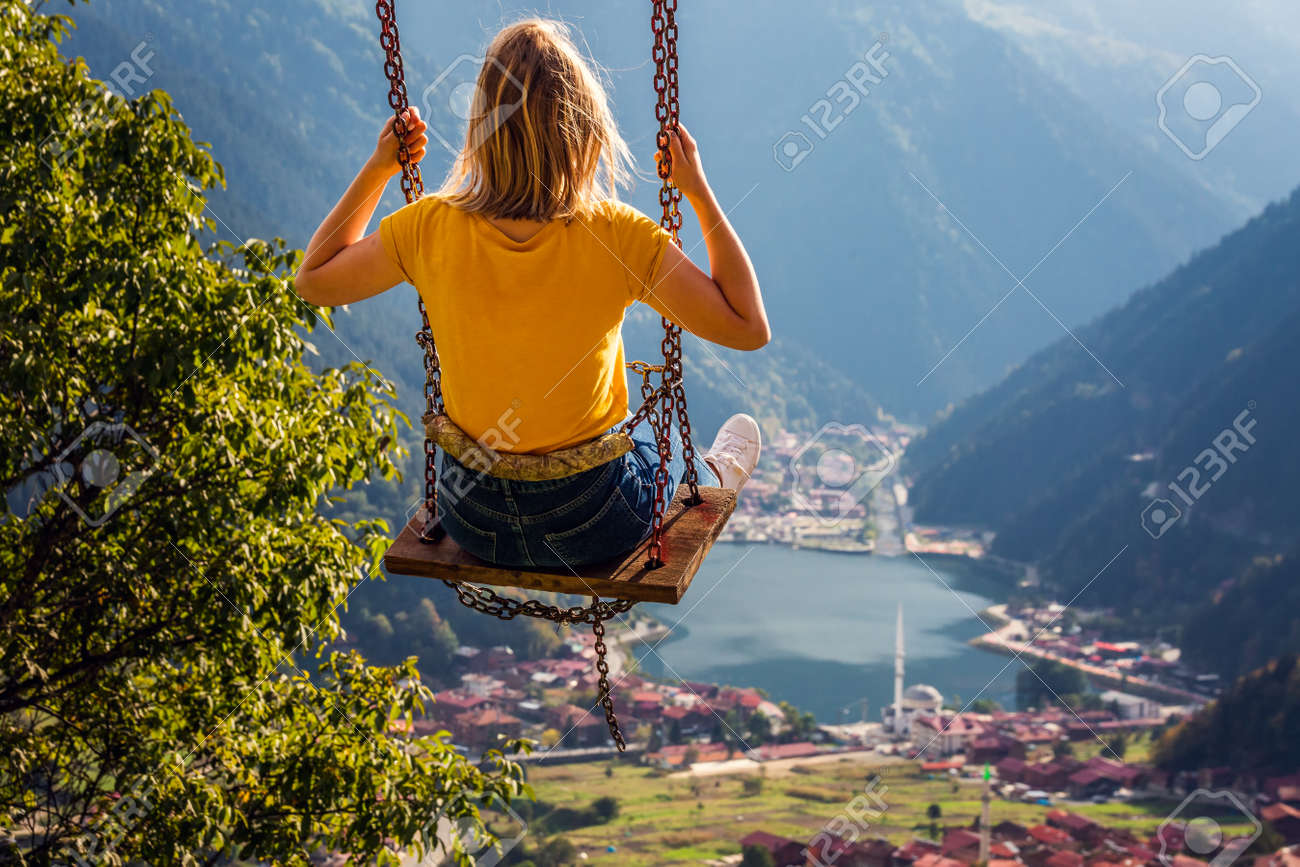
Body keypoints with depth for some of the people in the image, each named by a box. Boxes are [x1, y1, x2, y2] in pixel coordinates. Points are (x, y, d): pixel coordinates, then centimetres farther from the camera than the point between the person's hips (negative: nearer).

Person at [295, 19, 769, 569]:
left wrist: (375, 170, 2)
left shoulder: (429, 230, -17)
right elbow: (750, 328, -14)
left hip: (470, 522, 2)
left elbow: (313, 280, 1)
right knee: (663, 442, 34)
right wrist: (698, 190, -12)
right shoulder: (617, 239, -24)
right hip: (591, 525, -2)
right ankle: (711, 479, 65)